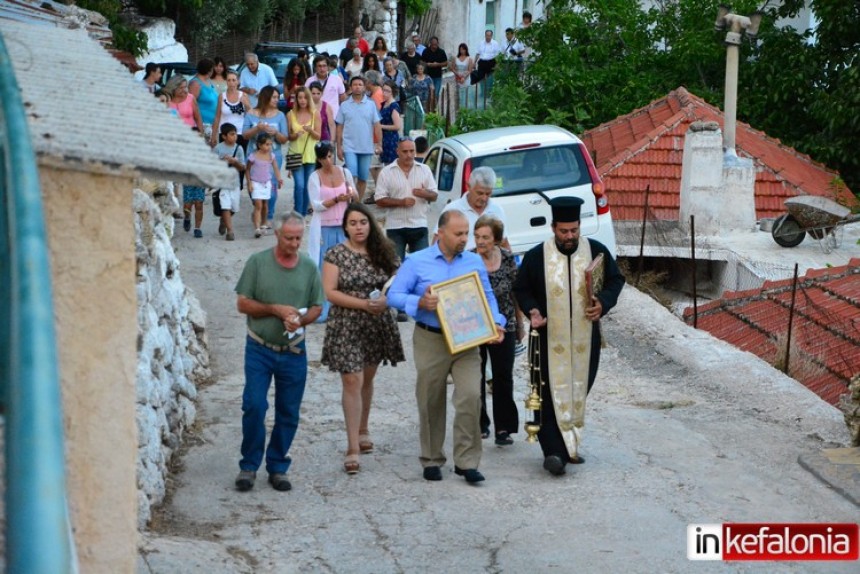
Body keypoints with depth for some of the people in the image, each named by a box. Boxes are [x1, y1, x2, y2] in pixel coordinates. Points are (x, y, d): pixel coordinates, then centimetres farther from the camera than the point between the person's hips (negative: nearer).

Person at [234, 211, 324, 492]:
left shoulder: (309, 267, 4)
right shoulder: (257, 263, -3)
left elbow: (316, 308, 8)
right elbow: (242, 303, -3)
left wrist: (301, 319, -14)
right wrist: (276, 309, -15)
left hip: (293, 352, 2)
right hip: (259, 349, -2)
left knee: (288, 413, 6)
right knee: (254, 406, -9)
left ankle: (278, 468, 19)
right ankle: (249, 466, 7)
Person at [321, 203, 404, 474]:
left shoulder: (382, 253, 4)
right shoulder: (336, 254, -6)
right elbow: (330, 292, -11)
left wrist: (386, 300, -15)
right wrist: (364, 304, -19)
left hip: (378, 324, 4)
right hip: (346, 326, -4)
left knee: (367, 379, 16)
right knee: (352, 382, -8)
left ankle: (363, 430, 36)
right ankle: (353, 449, -9)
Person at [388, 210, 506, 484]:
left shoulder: (475, 262, 7)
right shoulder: (417, 262, -1)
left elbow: (487, 297, 12)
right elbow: (394, 295, -3)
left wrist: (496, 323, -5)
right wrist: (420, 303, -20)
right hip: (430, 340, -1)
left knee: (470, 396, -12)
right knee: (431, 403, 8)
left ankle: (467, 461, -4)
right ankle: (432, 460, 22)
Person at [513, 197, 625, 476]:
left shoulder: (597, 251, 1)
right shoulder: (536, 256, -4)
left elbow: (615, 279, 10)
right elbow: (521, 289, 5)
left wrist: (603, 302, -9)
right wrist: (532, 311, -14)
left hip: (585, 338, 3)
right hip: (550, 338, -3)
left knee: (579, 391, 10)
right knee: (553, 393, -7)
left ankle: (570, 445, 22)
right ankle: (555, 451, -10)